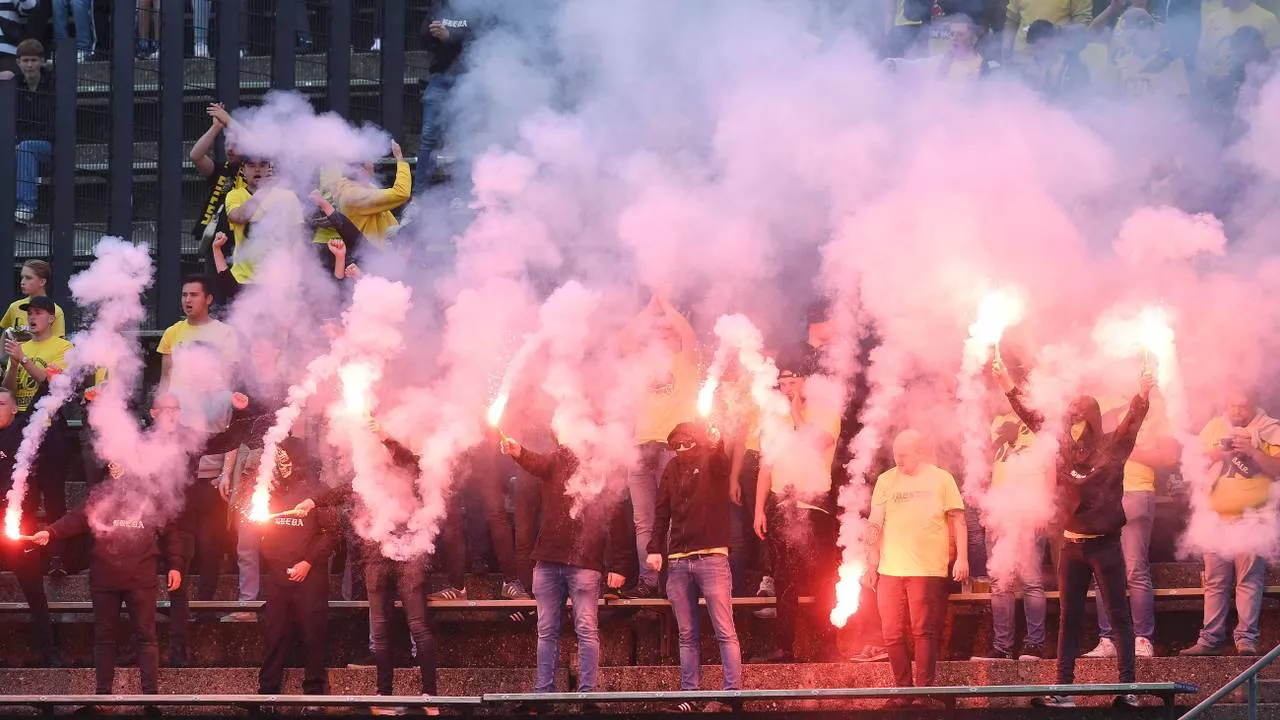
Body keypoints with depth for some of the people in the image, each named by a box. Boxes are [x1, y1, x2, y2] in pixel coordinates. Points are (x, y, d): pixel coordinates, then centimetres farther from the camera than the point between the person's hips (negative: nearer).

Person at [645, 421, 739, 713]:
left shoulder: (713, 463, 1)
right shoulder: (673, 468, 13)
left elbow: (722, 456, -22)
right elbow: (662, 511, 12)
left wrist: (717, 441, -44)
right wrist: (655, 549, 1)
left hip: (711, 558, -5)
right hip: (677, 561, 5)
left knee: (725, 632, -7)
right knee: (687, 635, 6)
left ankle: (732, 695, -9)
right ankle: (690, 697, 8)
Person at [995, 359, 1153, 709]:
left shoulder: (1112, 447, -4)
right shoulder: (1063, 449, 6)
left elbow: (1133, 420, -18)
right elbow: (1033, 419, 11)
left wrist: (1143, 395, -36)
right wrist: (1009, 388, 8)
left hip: (1105, 545, -5)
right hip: (1072, 545, 5)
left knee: (1119, 615, -1)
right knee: (1070, 618, 7)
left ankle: (1128, 687, -2)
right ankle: (1063, 689, 9)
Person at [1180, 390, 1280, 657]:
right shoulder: (1213, 428, 15)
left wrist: (1254, 452, -17)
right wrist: (1211, 457, -5)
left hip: (1251, 515, -4)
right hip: (1216, 515, 4)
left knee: (1249, 578, -10)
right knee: (1215, 580, 2)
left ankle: (1246, 639, -11)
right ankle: (1210, 639, 3)